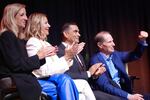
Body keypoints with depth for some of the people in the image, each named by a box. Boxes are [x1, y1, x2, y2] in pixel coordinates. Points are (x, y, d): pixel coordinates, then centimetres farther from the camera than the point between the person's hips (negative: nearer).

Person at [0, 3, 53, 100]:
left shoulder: (18, 37, 19)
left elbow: (24, 61, 13)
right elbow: (16, 65, -15)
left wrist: (43, 55, 1)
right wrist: (38, 56, -9)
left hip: (21, 77, 8)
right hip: (11, 80, -8)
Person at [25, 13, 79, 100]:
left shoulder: (46, 44, 18)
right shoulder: (32, 42, -7)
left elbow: (57, 66, 13)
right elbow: (43, 70, -18)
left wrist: (68, 57, -4)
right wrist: (65, 58, -16)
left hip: (48, 78, 7)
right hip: (36, 81, -7)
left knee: (65, 79, -23)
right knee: (64, 80, -29)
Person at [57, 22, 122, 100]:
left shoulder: (77, 52, 23)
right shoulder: (59, 52, -6)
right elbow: (66, 75, -18)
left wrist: (94, 74, -1)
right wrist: (88, 73, -9)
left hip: (86, 88, 8)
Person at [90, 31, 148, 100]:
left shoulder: (115, 54, 10)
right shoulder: (95, 60, -12)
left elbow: (135, 55, 20)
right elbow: (105, 86, -20)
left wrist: (142, 41, 1)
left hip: (124, 91, 8)